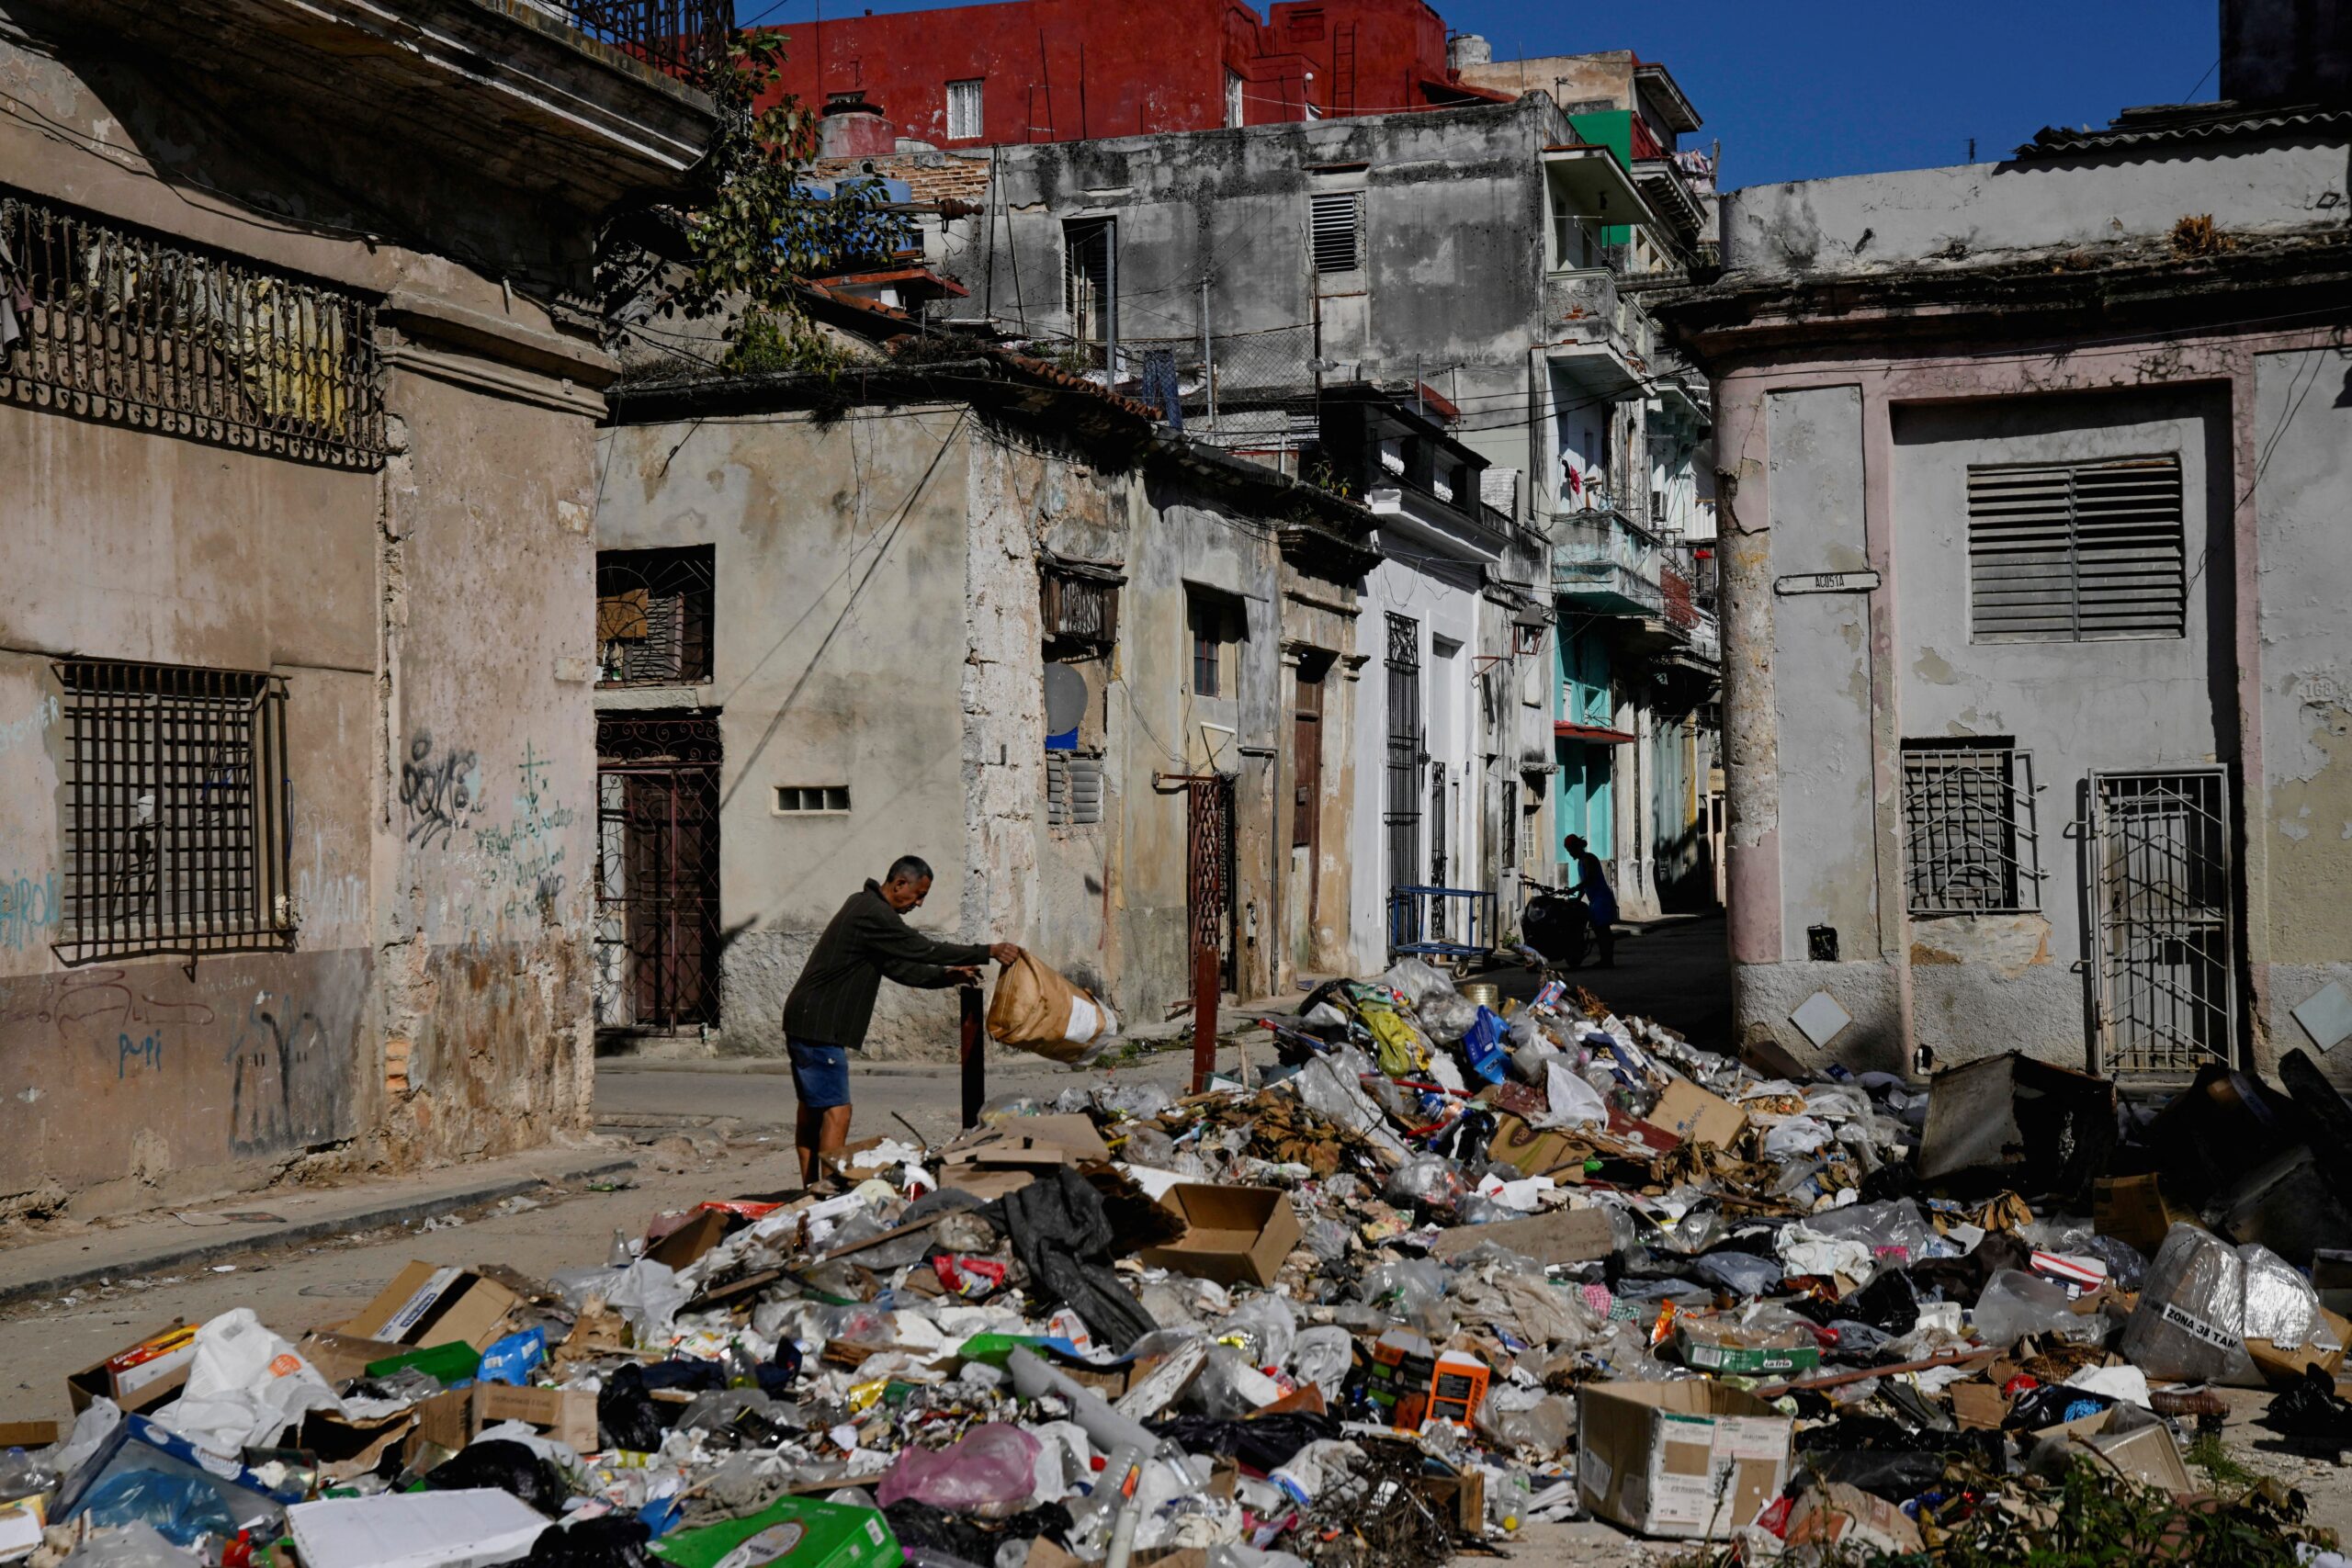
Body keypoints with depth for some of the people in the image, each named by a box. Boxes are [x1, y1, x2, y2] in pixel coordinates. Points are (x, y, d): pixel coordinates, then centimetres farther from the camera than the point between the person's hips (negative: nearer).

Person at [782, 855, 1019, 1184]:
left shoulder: (866, 907, 17)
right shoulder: (873, 915, -16)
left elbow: (901, 967, 20)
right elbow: (925, 949, -17)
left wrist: (946, 976, 10)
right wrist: (989, 952, -14)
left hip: (807, 1022, 11)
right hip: (818, 1025, -11)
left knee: (812, 1111, 14)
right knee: (836, 1113, -13)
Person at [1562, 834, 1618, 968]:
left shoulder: (1588, 859, -13)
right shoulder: (1581, 862, 17)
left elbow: (1589, 879, -26)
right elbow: (1584, 882, 21)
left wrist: (1573, 889, -34)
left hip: (1602, 898, -10)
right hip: (1595, 900, 10)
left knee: (1603, 929, -11)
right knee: (1599, 930, 9)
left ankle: (1608, 961, -12)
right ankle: (1605, 961, 11)